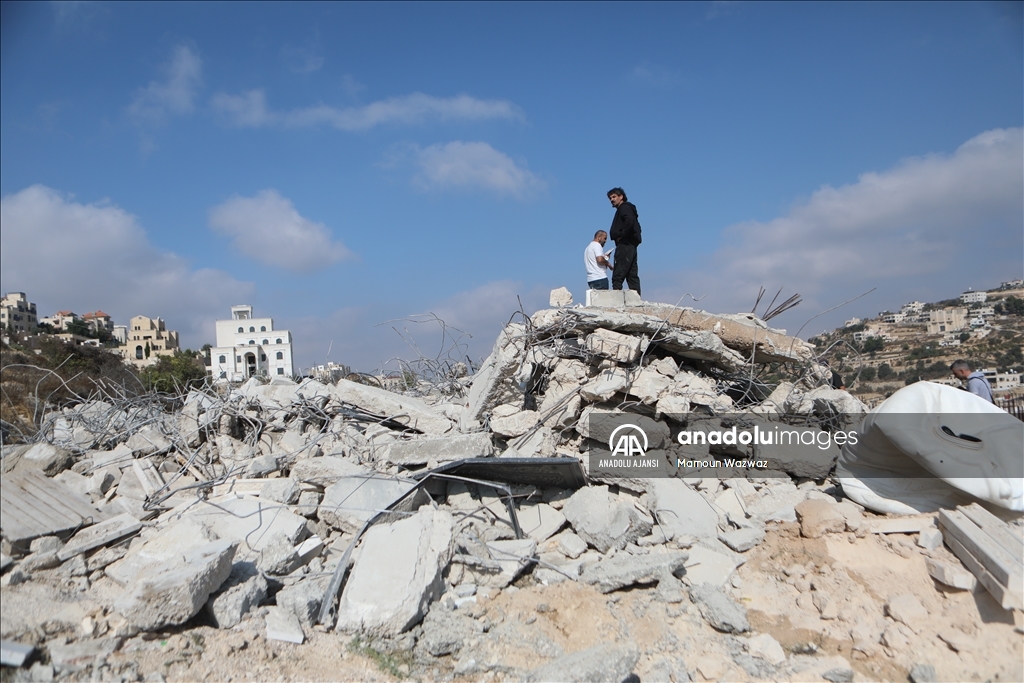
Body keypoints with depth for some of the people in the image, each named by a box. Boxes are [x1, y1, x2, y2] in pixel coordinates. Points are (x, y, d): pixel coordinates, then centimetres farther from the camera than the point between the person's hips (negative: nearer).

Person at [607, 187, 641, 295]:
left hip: (624, 245, -10)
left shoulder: (624, 207, -3)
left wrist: (621, 236, -16)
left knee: (617, 276, -13)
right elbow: (637, 227, 21)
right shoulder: (627, 208, 25)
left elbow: (629, 221, -23)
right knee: (632, 276, 8)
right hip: (631, 246, 10)